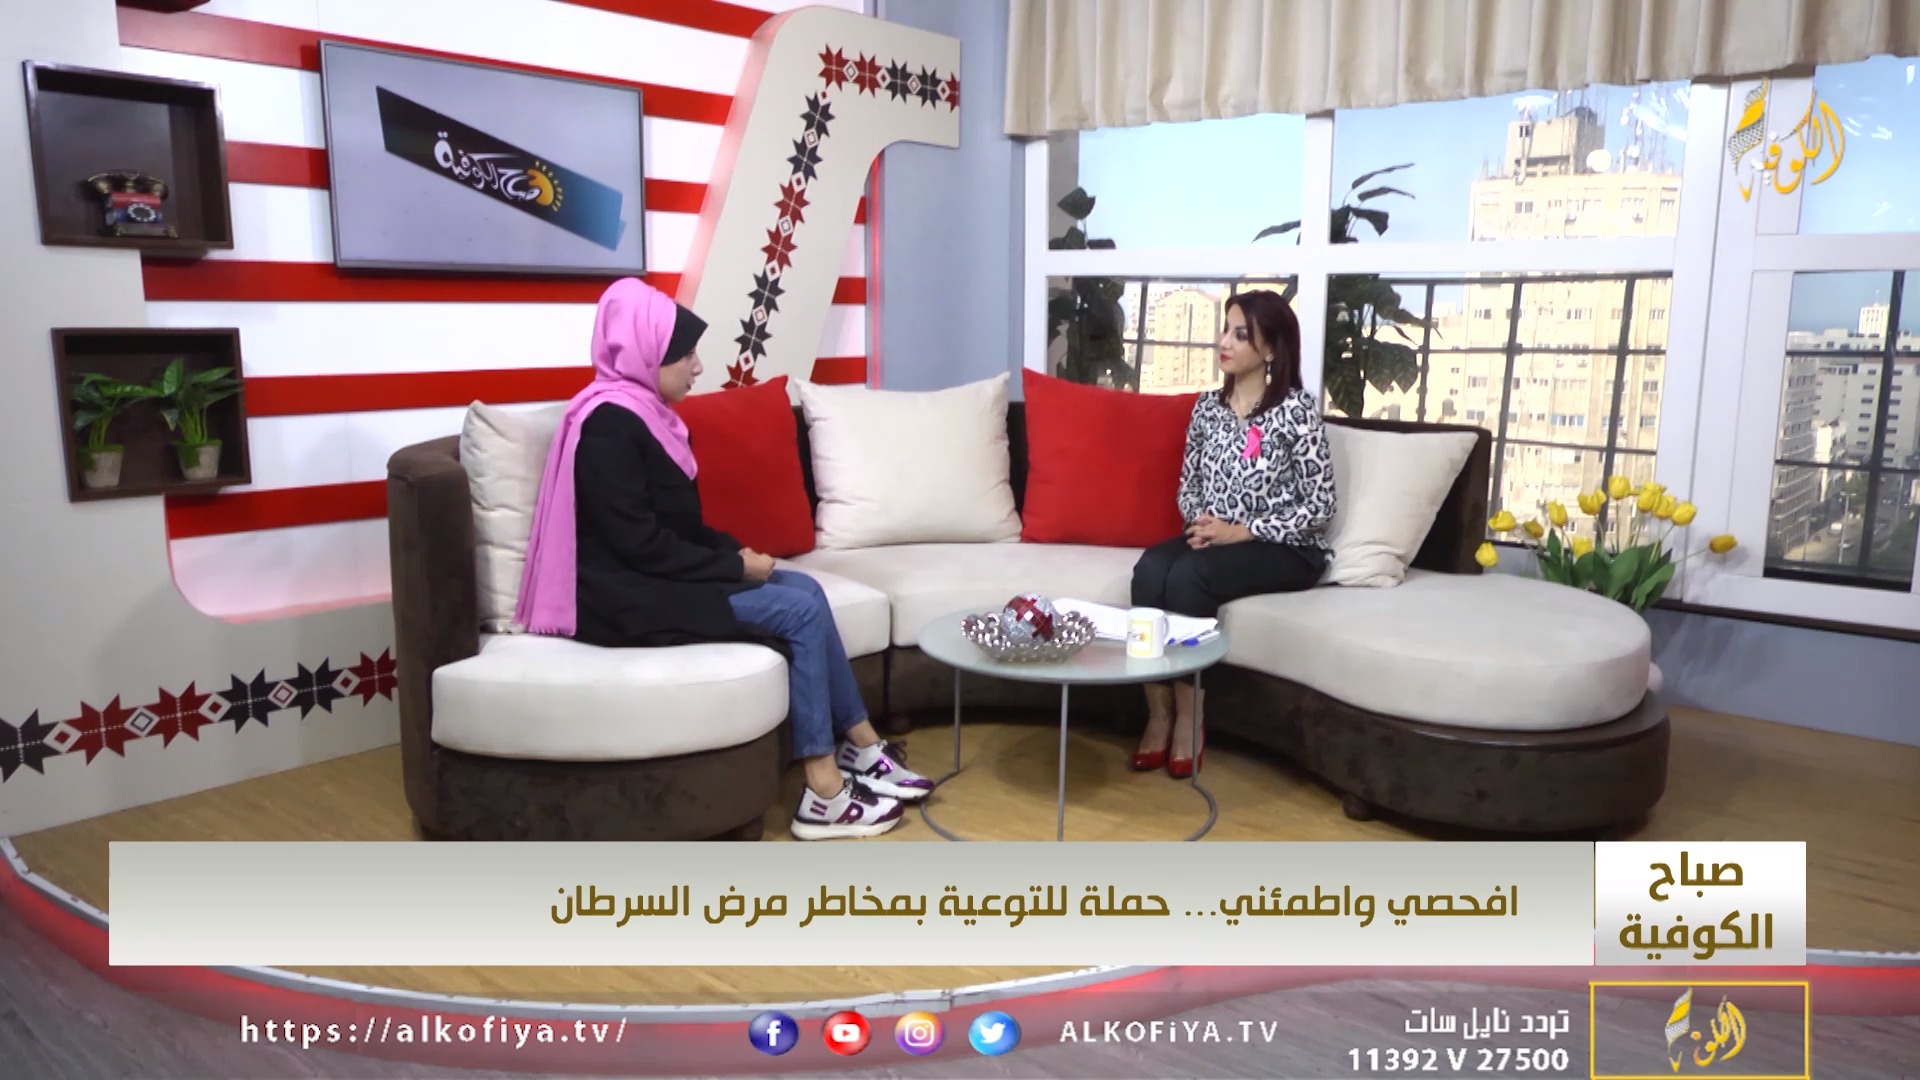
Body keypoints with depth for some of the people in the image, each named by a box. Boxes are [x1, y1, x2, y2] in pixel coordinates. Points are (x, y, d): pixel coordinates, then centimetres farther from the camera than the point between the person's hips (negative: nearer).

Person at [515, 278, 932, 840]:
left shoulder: (642, 412, 13)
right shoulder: (608, 422, -17)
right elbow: (638, 542, -22)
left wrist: (734, 551, 2)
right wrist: (734, 568, -14)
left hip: (662, 579, 9)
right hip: (628, 597, -9)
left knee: (806, 589, -1)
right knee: (801, 611, -15)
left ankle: (861, 750, 3)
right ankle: (825, 793, -11)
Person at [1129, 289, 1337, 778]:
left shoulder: (1295, 409, -9)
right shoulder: (1207, 405, 9)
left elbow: (1320, 505, -11)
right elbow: (1187, 484, 15)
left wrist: (1241, 531, -18)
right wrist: (1200, 523, -8)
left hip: (1284, 550, -5)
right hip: (1214, 539, 5)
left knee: (1187, 575, -31)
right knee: (1150, 569, -26)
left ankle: (1188, 720, -17)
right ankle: (1158, 716, -20)